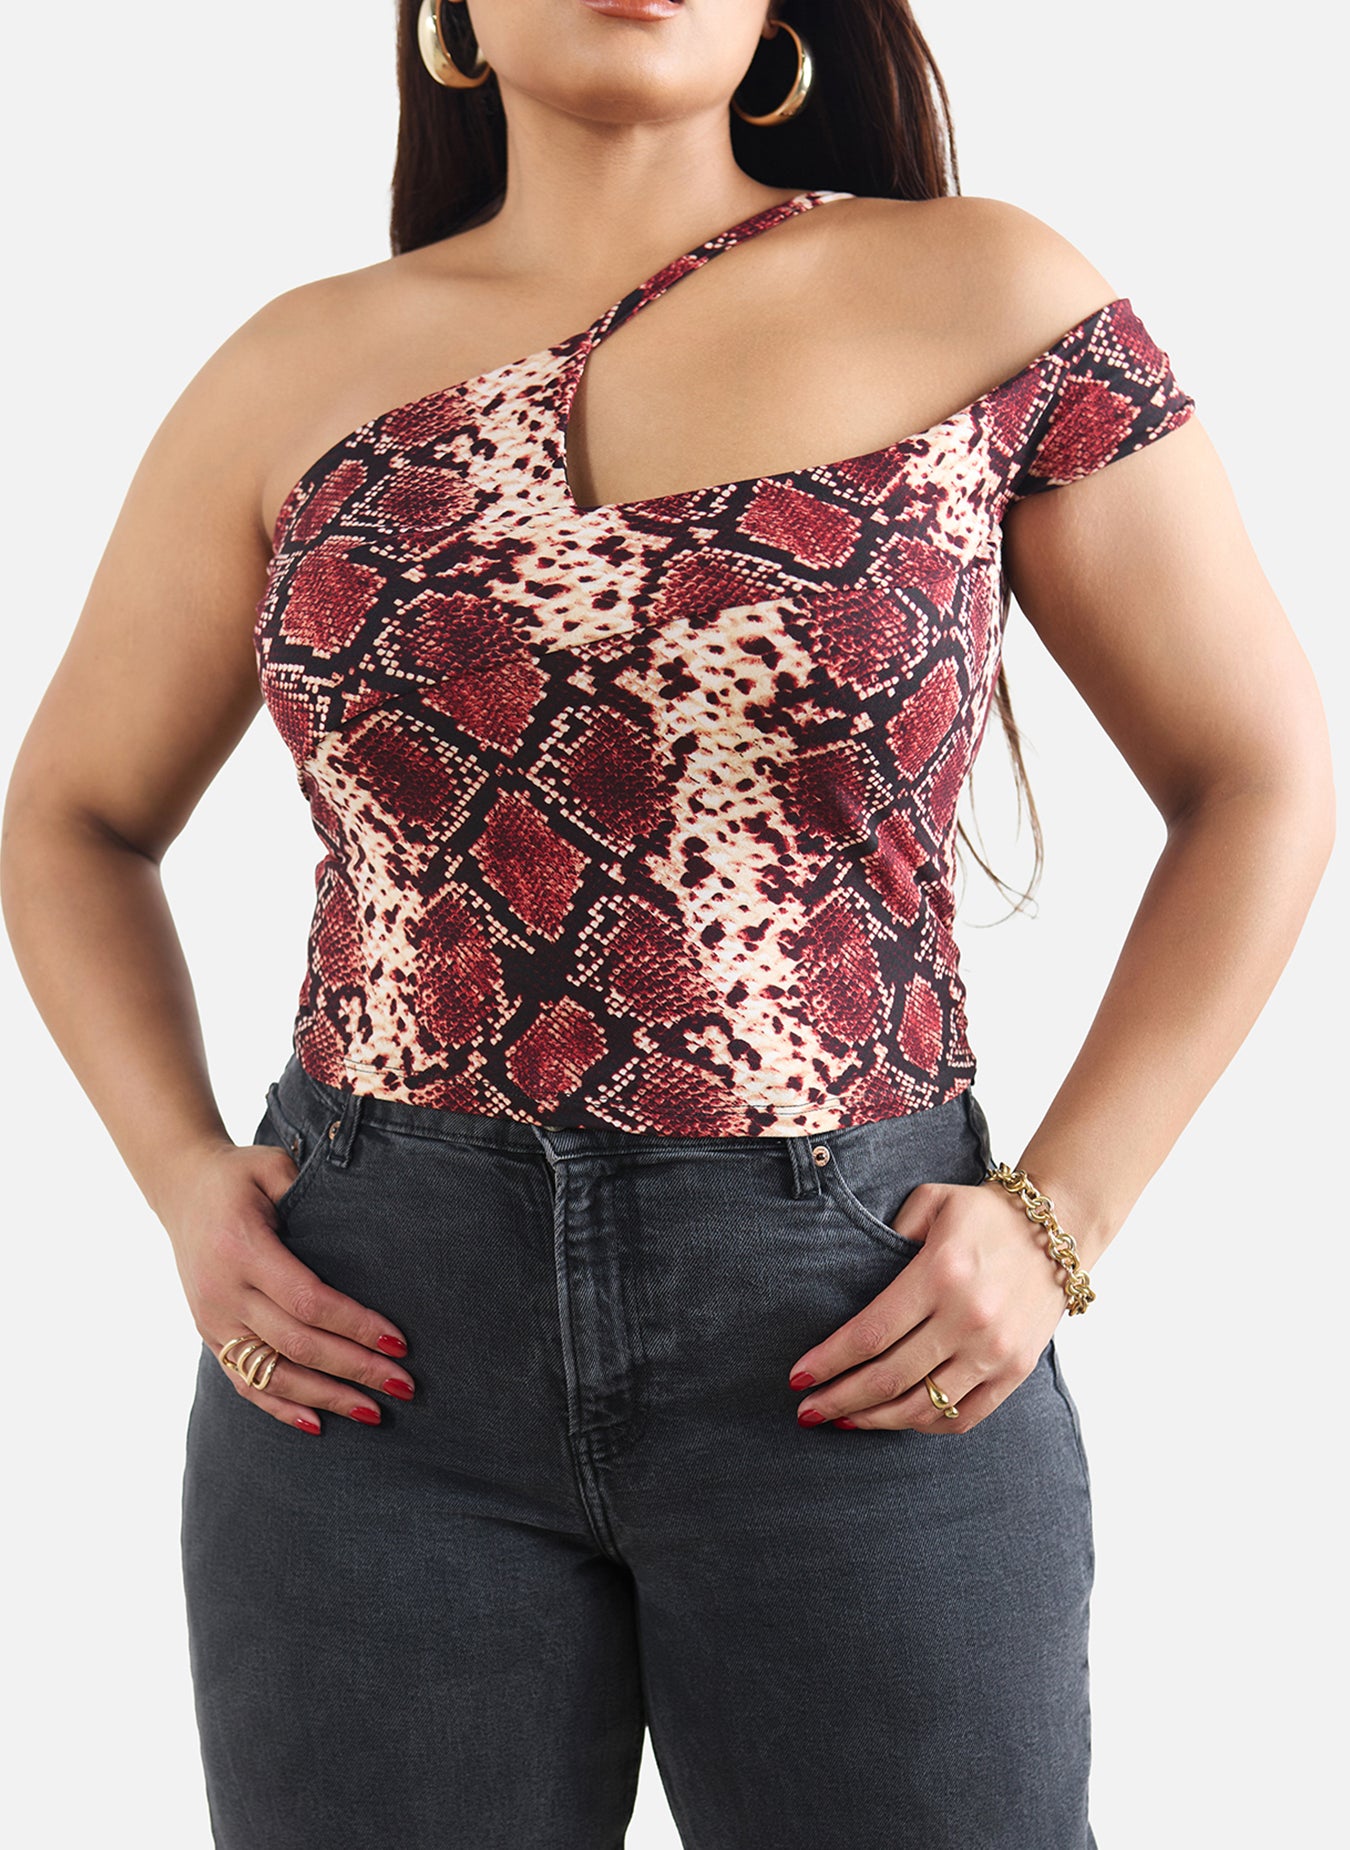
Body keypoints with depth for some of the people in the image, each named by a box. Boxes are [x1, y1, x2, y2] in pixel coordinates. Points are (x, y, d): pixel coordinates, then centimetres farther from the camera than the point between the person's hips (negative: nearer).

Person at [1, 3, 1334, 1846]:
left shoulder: (983, 298, 0)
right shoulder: (302, 371, 6)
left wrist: (1058, 1222, -5)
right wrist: (185, 1185, 1)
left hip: (852, 1355, -1)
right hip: (382, 1352, 2)